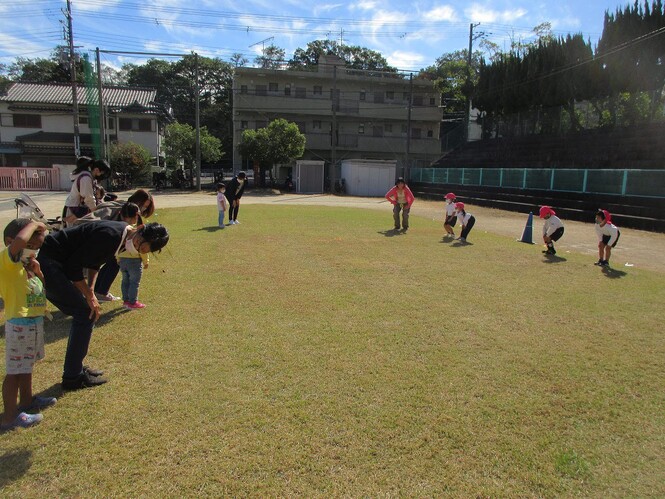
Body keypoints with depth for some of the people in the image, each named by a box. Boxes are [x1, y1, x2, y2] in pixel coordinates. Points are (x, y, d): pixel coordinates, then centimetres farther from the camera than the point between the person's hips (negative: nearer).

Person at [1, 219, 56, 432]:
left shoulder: (26, 263, 10)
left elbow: (44, 287, 17)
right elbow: (20, 240, -38)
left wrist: (37, 272, 1)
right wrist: (34, 224, -21)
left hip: (35, 321, 9)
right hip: (19, 323, -9)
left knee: (26, 365, 23)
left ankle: (26, 400, 39)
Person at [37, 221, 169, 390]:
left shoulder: (121, 234, 3)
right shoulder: (110, 235, -27)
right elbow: (74, 266, -22)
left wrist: (90, 290, 2)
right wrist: (89, 296, -14)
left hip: (54, 263, 10)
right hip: (46, 262, -10)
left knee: (84, 312, 12)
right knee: (86, 313, -9)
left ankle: (74, 368, 23)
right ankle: (73, 376, 1)